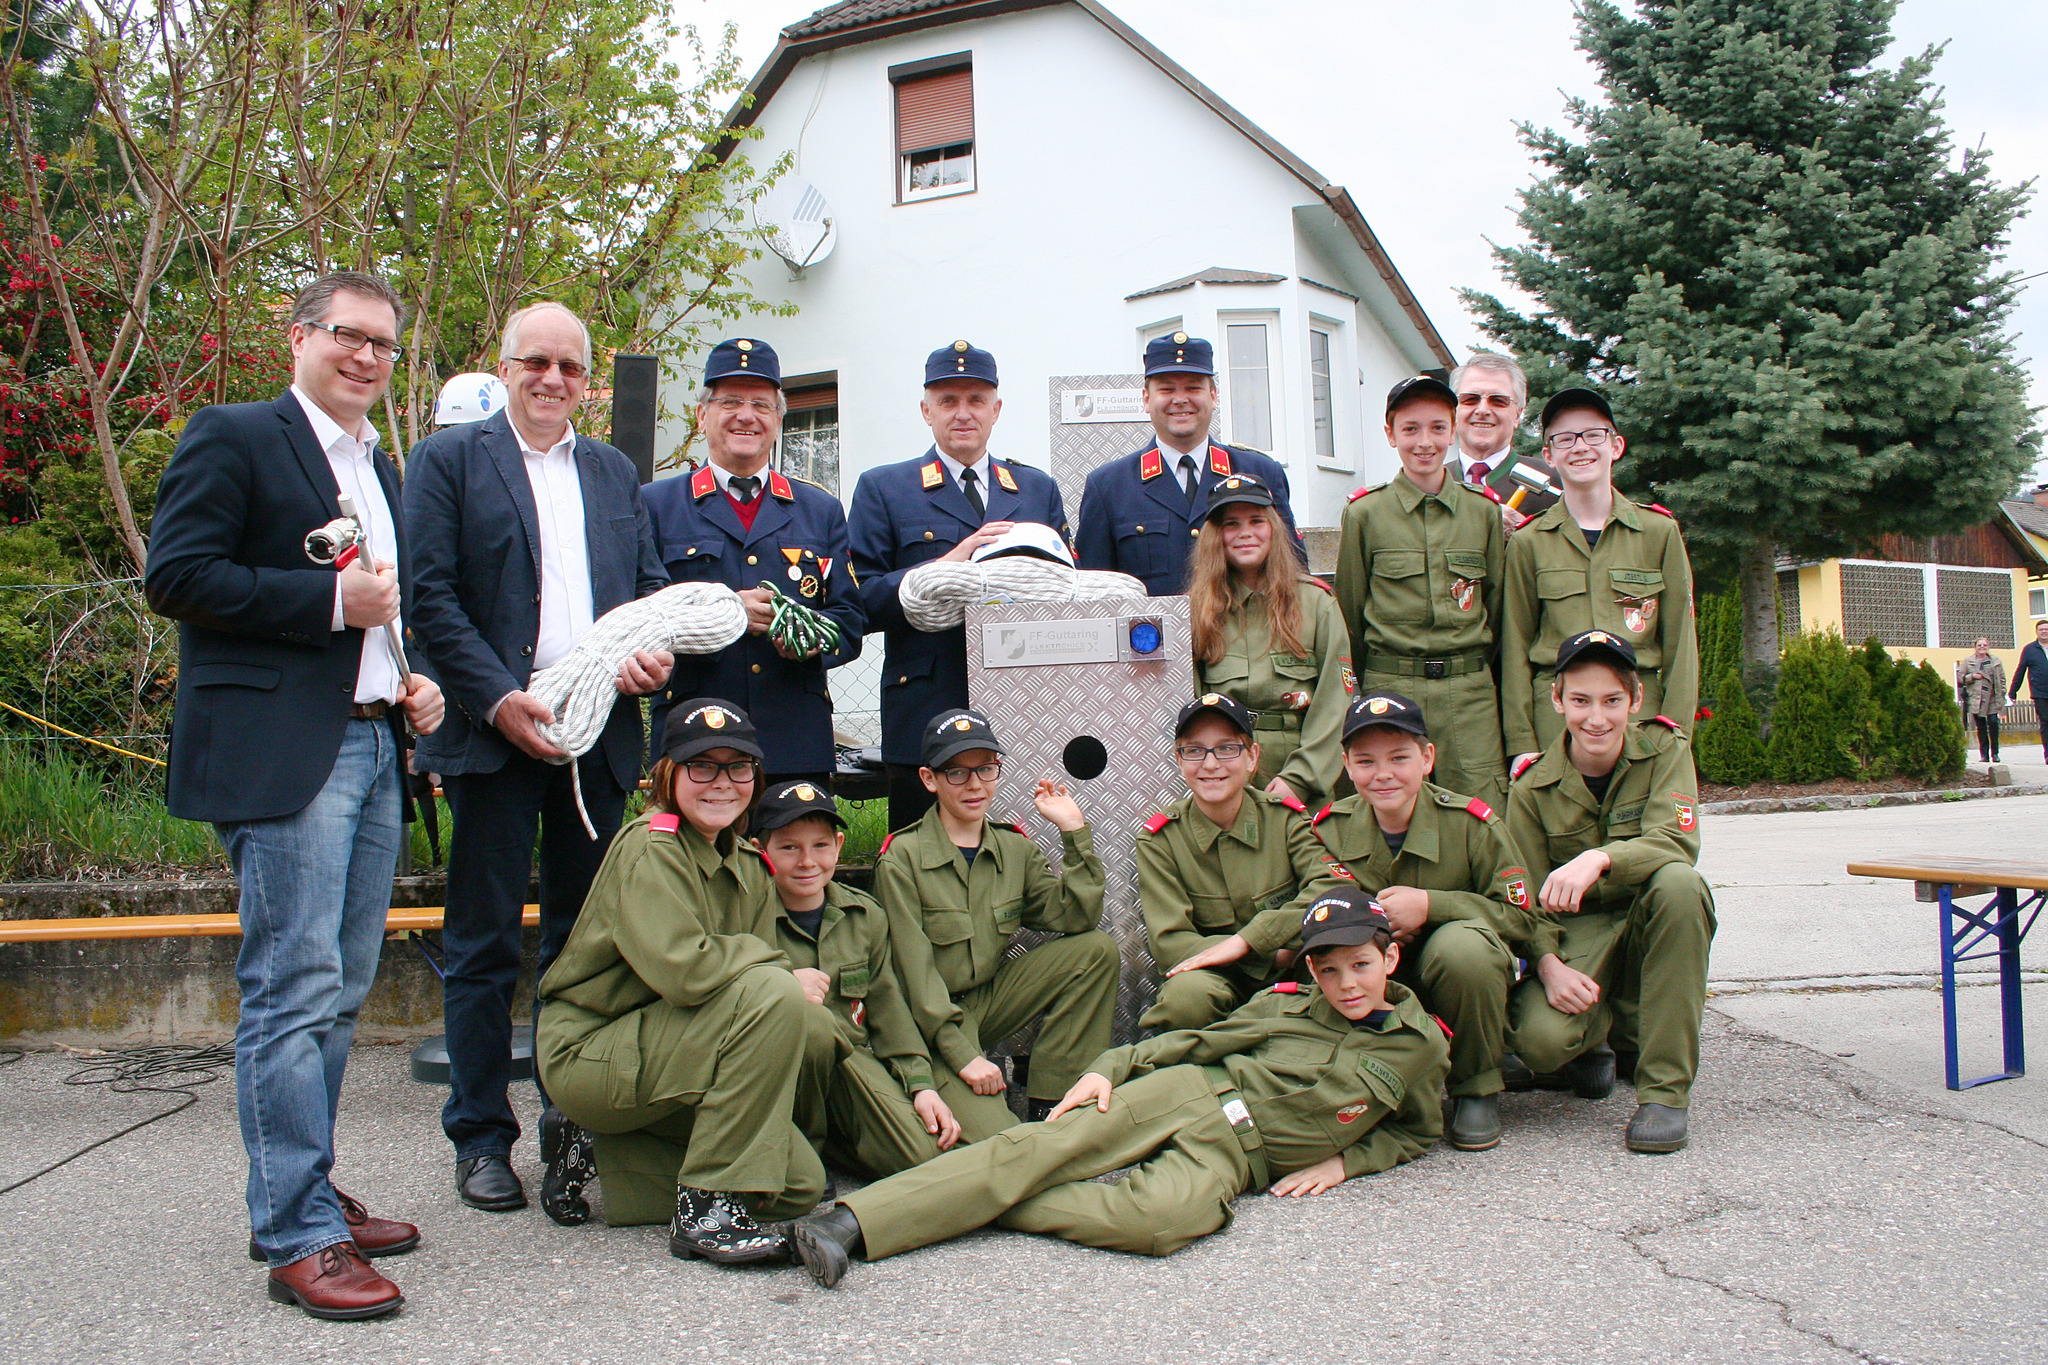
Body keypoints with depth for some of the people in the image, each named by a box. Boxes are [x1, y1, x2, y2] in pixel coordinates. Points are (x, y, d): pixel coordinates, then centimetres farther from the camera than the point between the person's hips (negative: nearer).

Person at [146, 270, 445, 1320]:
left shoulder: (382, 468, 22)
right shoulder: (232, 437, -2)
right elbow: (174, 576, -11)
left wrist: (415, 682, 12)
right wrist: (333, 600, -15)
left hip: (373, 746, 8)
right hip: (281, 752, -8)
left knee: (338, 991, 12)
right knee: (293, 990, -7)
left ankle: (303, 1196, 24)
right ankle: (298, 1240, 1)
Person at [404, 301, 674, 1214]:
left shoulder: (614, 472, 18)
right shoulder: (448, 459, 3)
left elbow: (649, 582, 16)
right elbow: (431, 596, -6)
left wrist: (655, 650, -6)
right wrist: (499, 700, -16)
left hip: (601, 732, 5)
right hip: (496, 731, -4)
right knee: (484, 946, 2)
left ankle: (574, 1120, 23)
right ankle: (481, 1139, 13)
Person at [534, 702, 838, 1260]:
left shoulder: (747, 867, 10)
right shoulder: (649, 848, -16)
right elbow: (681, 970, -29)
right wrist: (781, 970, -15)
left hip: (663, 1055, 8)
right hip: (587, 1055, -8)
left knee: (801, 1184, -5)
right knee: (772, 995, -28)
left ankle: (605, 1155, 11)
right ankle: (704, 1211, -20)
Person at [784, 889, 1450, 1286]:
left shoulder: (1420, 1047, 9)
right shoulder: (1288, 1004, 11)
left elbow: (1418, 1129, 22)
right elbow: (1202, 1039, 14)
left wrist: (1342, 1160, 6)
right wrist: (1111, 1066, 2)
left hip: (1235, 1157, -2)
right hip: (1186, 1094, 2)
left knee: (1161, 1219, -38)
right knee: (1036, 1147, -23)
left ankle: (982, 1208, -24)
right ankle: (852, 1222, -31)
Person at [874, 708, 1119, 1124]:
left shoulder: (1015, 848, 5)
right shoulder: (901, 859, -12)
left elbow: (1076, 917, -3)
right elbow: (913, 969, -16)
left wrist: (1074, 831, -10)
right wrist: (962, 1055, -24)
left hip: (991, 999, 7)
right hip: (929, 1021, -6)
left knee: (1098, 950, -12)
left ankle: (1049, 1103, -9)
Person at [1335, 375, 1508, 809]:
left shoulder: (1484, 511, 8)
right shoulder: (1364, 513, 2)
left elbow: (1496, 604, 16)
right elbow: (1349, 611, 8)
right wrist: (1361, 688, 11)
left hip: (1470, 693, 2)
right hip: (1390, 690, -1)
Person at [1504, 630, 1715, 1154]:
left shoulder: (1665, 751, -5)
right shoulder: (1533, 787, -4)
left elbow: (1677, 842, -22)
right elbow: (1531, 900, -5)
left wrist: (1598, 859, -40)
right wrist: (1548, 965, -25)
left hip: (1651, 926, 1)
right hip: (1577, 936, 0)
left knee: (1678, 881, -36)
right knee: (1539, 1037, -31)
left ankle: (1664, 1087, -26)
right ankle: (1598, 1040, 12)